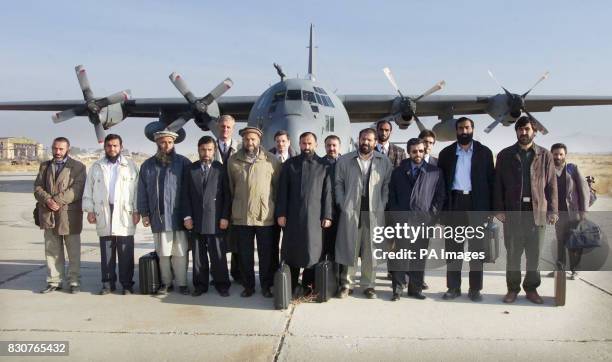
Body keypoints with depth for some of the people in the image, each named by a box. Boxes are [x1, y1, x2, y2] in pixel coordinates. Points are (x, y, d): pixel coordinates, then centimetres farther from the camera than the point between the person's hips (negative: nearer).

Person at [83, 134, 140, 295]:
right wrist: (90, 210, 3)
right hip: (103, 214, 2)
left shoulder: (130, 166, 6)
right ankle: (108, 283, 17)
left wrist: (136, 211, -3)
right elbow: (88, 189, 12)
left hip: (125, 214, -2)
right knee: (106, 252, 6)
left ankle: (127, 284, 9)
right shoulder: (96, 167, 13)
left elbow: (137, 189, 3)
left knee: (126, 253, 0)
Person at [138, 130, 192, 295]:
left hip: (178, 216, -2)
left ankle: (182, 282, 10)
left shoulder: (183, 162, 1)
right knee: (163, 253, 7)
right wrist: (144, 213, 6)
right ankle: (166, 282, 19)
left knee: (180, 252, 0)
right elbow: (142, 191, 11)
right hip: (158, 216, 2)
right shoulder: (148, 165, 10)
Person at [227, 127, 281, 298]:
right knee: (244, 255, 10)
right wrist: (234, 208, 10)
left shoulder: (272, 160, -1)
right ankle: (248, 285, 25)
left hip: (266, 217, -2)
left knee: (267, 255, 7)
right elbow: (230, 187, 11)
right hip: (241, 217, 2)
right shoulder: (233, 161, 5)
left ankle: (266, 286, 22)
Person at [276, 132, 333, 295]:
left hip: (314, 216, -1)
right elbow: (282, 191, 5)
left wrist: (327, 216, -4)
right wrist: (281, 214, -2)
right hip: (292, 216, 1)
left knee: (313, 251, 2)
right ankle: (290, 286, 15)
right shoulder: (289, 164, 8)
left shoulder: (323, 165, 5)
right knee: (291, 251, 4)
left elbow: (327, 192, 2)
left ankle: (309, 285, 15)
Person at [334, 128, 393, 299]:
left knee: (371, 249, 6)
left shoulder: (384, 161, 7)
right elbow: (338, 183, 7)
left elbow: (387, 185, 7)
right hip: (350, 210, 0)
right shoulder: (344, 160, 6)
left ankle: (369, 285, 16)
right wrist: (342, 204, -2)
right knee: (349, 247, 3)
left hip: (374, 211, 1)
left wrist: (382, 205, -2)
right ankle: (346, 284, 13)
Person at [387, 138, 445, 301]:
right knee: (399, 256, -3)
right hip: (401, 220, 0)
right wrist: (395, 215, 2)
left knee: (419, 257, 4)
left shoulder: (435, 172, 9)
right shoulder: (398, 172, 12)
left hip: (424, 221, 0)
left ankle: (416, 288, 15)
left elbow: (440, 196, 8)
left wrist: (431, 216, -1)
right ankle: (397, 289, 5)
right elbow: (391, 195, 12)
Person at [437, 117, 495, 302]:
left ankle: (475, 288, 13)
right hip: (454, 203, 1)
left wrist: (490, 207, -4)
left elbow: (491, 180, 3)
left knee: (476, 247, 5)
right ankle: (453, 287, 13)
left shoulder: (484, 152, 6)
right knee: (453, 246, 5)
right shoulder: (446, 153, 9)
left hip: (476, 204, -1)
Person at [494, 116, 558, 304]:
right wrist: (498, 209, -3)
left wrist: (553, 210, -1)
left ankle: (531, 288, 20)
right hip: (512, 212, 0)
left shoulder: (545, 156, 9)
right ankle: (512, 288, 16)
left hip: (538, 211, 1)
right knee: (512, 253, 5)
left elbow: (551, 185, 7)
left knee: (534, 254, 7)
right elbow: (498, 184, 5)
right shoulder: (505, 155, 8)